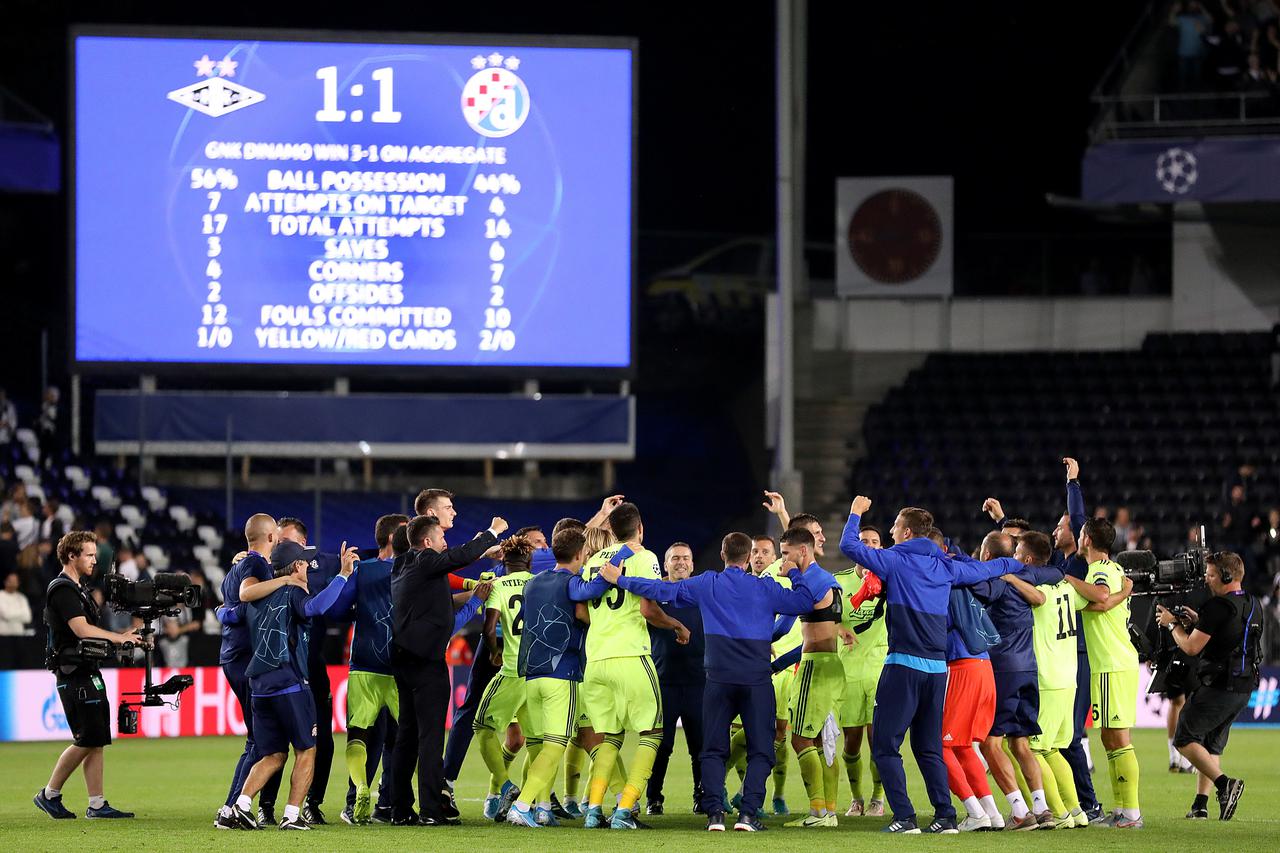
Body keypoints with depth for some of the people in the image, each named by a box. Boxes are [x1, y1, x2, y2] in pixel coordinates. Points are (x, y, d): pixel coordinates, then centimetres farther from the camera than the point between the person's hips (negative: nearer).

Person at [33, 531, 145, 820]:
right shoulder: (62, 590, -12)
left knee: (96, 741, 6)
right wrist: (119, 638, -14)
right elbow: (82, 629, -22)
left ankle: (97, 805, 5)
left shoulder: (78, 588, 19)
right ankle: (50, 795, 2)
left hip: (88, 673, 10)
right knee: (86, 740, -9)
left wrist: (121, 637, 7)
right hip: (74, 674, -10)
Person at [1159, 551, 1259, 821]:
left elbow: (1192, 647, -14)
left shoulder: (1218, 607, -17)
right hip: (1245, 688, 9)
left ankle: (1224, 783, -15)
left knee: (1184, 739, 1)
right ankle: (1200, 804, 10)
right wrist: (1198, 622, 22)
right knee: (1212, 745, 17)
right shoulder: (1253, 606, 10)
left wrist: (1172, 625, 2)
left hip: (1218, 686, -8)